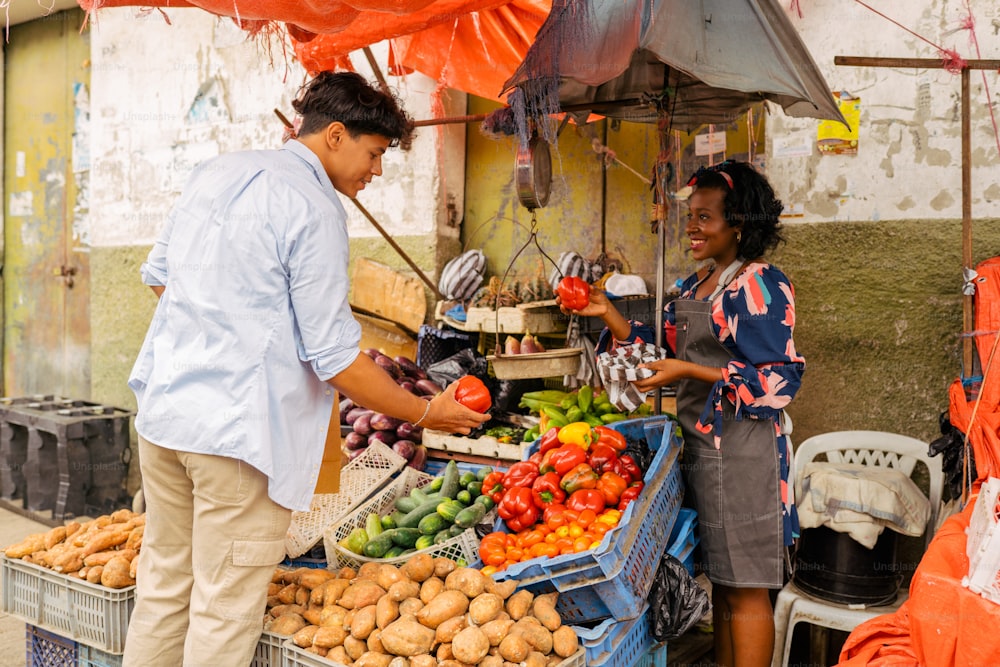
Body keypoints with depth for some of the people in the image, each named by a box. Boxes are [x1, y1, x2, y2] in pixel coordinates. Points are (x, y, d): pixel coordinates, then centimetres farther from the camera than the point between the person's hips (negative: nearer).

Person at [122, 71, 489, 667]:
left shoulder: (216, 172, 11)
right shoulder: (314, 208, -13)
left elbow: (158, 274, 20)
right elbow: (335, 357, -14)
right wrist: (426, 413, -4)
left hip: (164, 408, 8)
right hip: (237, 428, -8)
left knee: (164, 586, 20)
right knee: (226, 612, 4)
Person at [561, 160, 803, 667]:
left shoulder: (760, 286, -11)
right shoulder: (697, 285, 14)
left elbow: (777, 379, -16)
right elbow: (665, 356, 15)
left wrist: (688, 372, -19)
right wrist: (609, 315, 5)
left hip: (742, 451, -8)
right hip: (702, 444, 8)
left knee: (745, 587, 2)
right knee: (721, 580, 17)